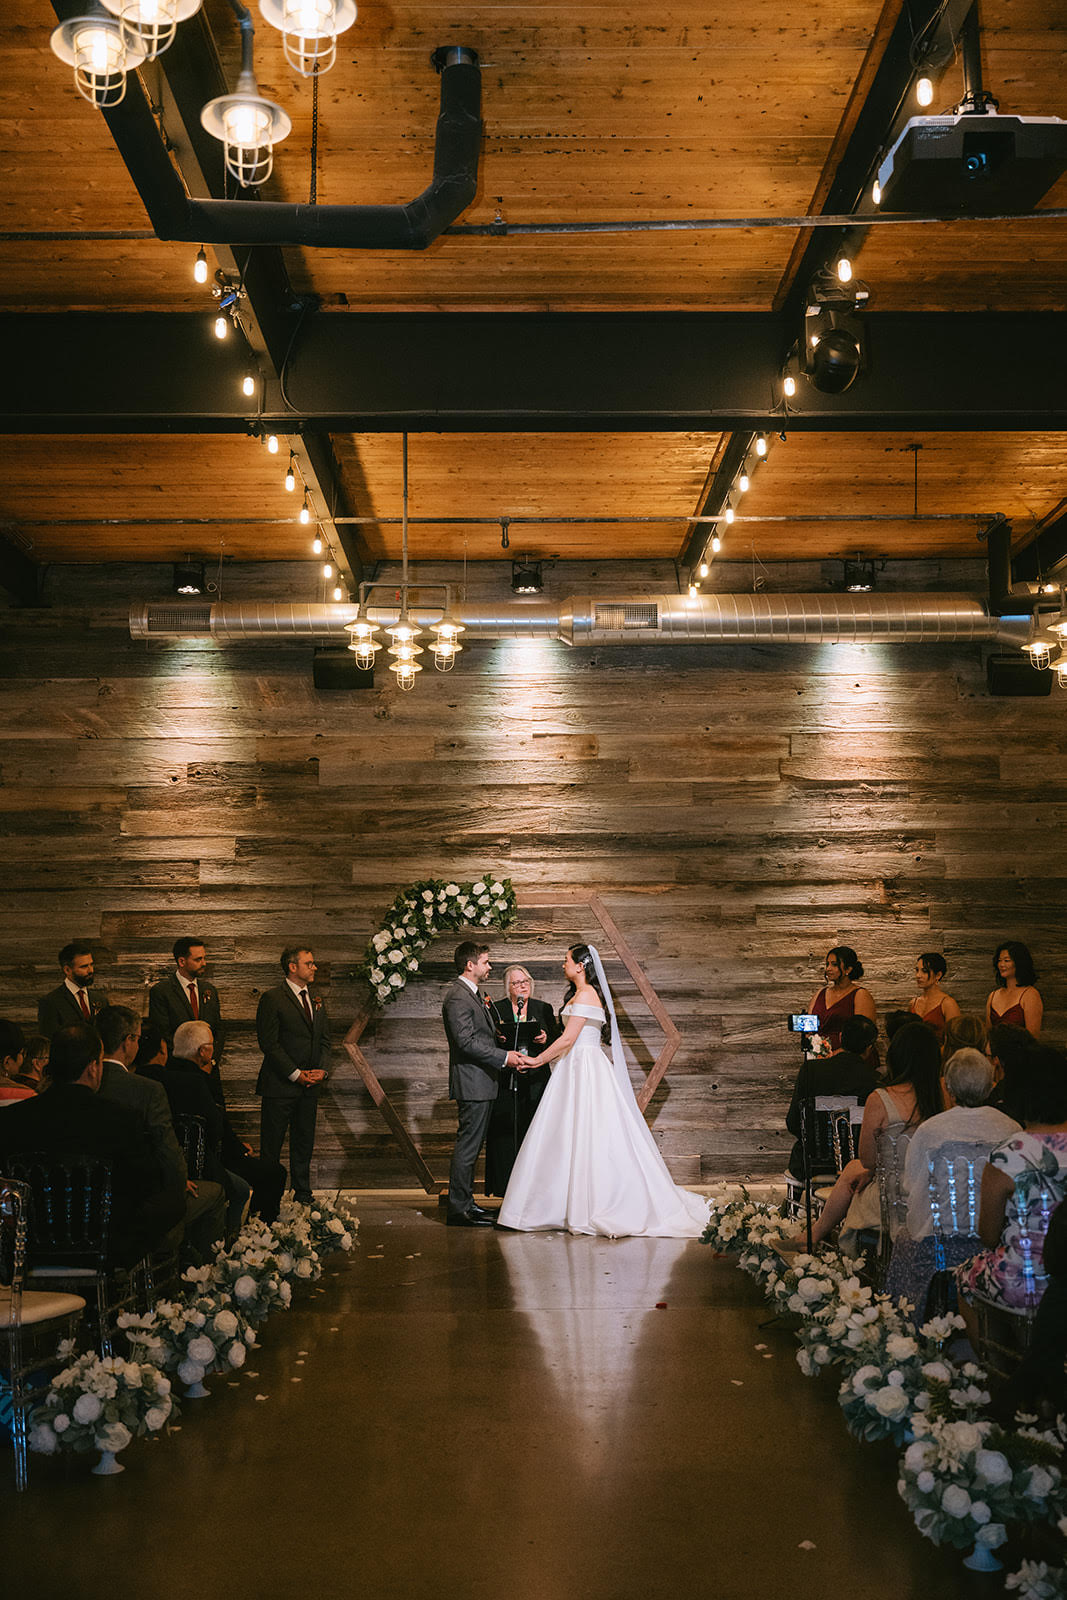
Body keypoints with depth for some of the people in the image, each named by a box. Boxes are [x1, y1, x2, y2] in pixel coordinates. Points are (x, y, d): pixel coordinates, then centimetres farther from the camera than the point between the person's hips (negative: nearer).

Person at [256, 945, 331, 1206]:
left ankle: (303, 1195, 22)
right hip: (280, 1086, -6)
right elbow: (269, 1043, -14)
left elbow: (324, 1040, 16)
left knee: (304, 1144, 13)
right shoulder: (272, 999, -9)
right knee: (272, 1145, 0)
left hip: (309, 1086, 7)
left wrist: (321, 1070, -2)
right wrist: (296, 1074, -15)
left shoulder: (316, 1001, 13)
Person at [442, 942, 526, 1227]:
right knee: (468, 1144, -7)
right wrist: (504, 1057, -21)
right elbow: (466, 1041, -22)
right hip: (472, 1082, -11)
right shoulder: (458, 997, -16)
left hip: (482, 1082, 11)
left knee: (472, 1144, 14)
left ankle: (465, 1203, 21)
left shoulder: (474, 994, 17)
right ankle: (459, 1209, -3)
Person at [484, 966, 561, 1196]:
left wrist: (546, 1039, -10)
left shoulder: (544, 1009, 12)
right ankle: (509, 1192, 4)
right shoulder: (496, 1009, 7)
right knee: (505, 1133, -3)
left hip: (535, 1081, 1)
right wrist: (496, 1039, -14)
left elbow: (558, 1040, 10)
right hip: (506, 1083, -1)